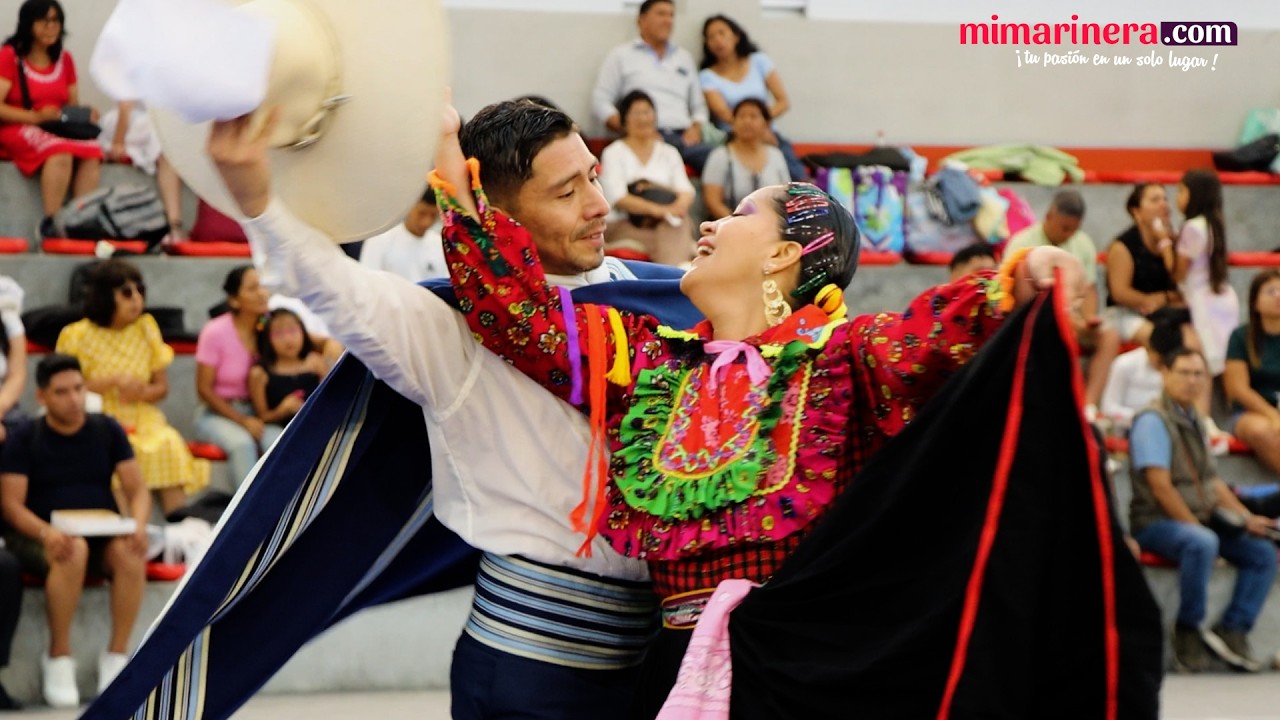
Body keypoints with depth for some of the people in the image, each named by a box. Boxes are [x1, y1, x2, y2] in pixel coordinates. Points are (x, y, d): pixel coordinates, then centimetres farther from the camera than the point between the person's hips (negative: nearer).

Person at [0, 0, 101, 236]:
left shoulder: (64, 59, 14)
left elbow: (74, 105, 18)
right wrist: (35, 117, -21)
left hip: (59, 128, 5)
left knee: (92, 151, -28)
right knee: (60, 151, -37)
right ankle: (50, 222, -37)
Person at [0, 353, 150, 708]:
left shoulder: (107, 430, 8)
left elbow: (137, 489, 6)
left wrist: (138, 525, -17)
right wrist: (46, 532, -26)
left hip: (103, 534, 2)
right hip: (45, 539, -2)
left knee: (131, 551, -33)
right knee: (73, 551, -38)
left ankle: (116, 657, -21)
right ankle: (58, 658, -23)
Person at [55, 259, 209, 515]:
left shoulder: (146, 328, 11)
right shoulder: (76, 335, -2)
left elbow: (162, 386, 13)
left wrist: (143, 392, -11)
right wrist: (113, 381, -16)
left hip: (142, 418, 3)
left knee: (168, 444, -28)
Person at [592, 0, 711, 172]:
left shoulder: (684, 57, 28)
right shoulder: (621, 56, 14)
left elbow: (698, 105, 28)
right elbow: (601, 101, 7)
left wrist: (695, 129, 4)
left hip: (683, 137, 4)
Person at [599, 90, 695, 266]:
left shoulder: (669, 153, 19)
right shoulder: (613, 153, 5)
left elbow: (686, 190, 6)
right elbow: (618, 198, -9)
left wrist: (677, 207, -21)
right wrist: (658, 210, -24)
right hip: (623, 224, -4)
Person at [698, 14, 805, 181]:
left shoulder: (759, 61, 14)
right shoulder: (707, 77, 8)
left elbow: (783, 102, 8)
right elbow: (724, 114, -7)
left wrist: (763, 120, -11)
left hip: (766, 133, 3)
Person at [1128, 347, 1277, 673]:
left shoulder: (1192, 420, 16)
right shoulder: (1153, 420, -11)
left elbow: (1212, 482, 19)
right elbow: (1160, 486, -18)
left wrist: (1245, 517, 7)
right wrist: (1194, 526, -19)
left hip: (1198, 523, 9)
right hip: (1156, 522, -9)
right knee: (1202, 544, -38)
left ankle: (1232, 631, -3)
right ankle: (1188, 631, -22)